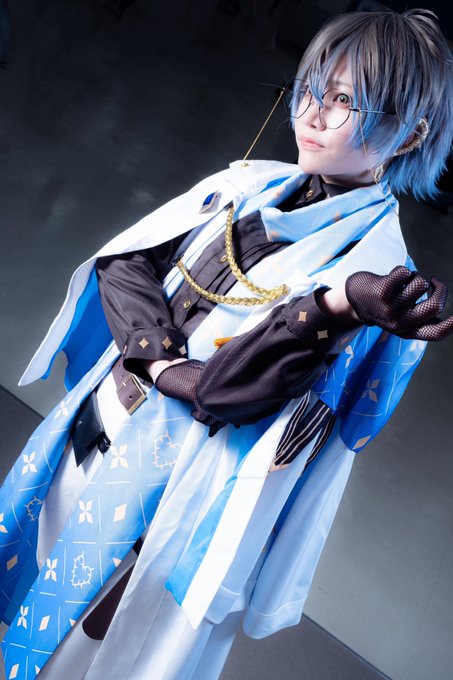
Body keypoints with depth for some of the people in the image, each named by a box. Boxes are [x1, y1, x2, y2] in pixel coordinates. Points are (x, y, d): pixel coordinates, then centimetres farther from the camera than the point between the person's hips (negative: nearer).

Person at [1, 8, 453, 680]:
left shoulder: (375, 269, -16)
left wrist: (338, 308, -38)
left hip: (165, 491, -5)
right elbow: (122, 262, -3)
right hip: (91, 426, 6)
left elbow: (229, 386, -24)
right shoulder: (250, 182, 0)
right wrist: (164, 363, -16)